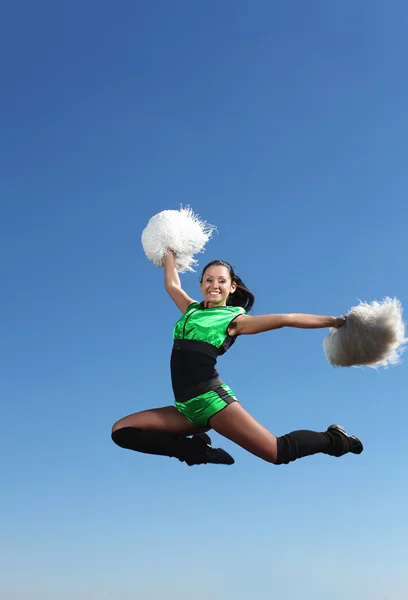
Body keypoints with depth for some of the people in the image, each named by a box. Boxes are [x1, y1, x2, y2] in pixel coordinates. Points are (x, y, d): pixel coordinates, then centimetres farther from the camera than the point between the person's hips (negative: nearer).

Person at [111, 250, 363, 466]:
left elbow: (286, 319, -1)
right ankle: (197, 452, -5)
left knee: (278, 452, -14)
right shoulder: (191, 309, 18)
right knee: (121, 431, -5)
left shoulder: (234, 319, 3)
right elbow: (172, 285, 33)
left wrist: (334, 320, -3)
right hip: (186, 407, 6)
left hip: (211, 398, -6)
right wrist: (170, 251, 42)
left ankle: (334, 440, 16)